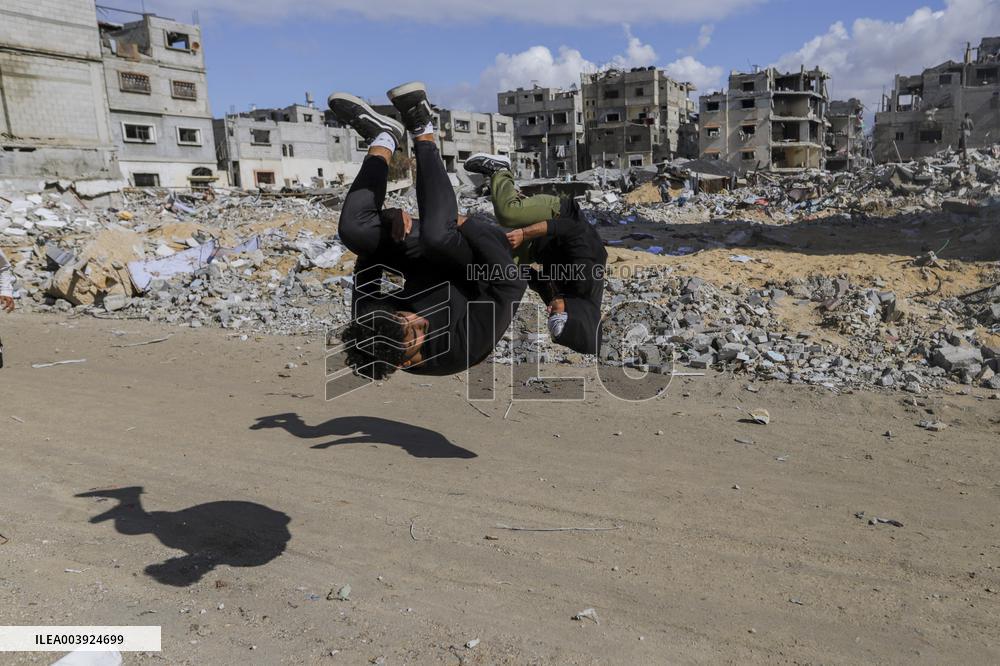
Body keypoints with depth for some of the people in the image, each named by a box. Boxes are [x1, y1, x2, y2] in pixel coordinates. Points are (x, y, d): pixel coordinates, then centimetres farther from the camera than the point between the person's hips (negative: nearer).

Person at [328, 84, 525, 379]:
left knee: (354, 230, -24)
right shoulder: (462, 349, -39)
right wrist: (462, 223, -33)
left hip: (425, 269, 3)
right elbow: (511, 283, -34)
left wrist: (387, 217, -21)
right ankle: (423, 133, -13)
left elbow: (365, 275, -10)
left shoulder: (371, 331, -28)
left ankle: (383, 138, -4)